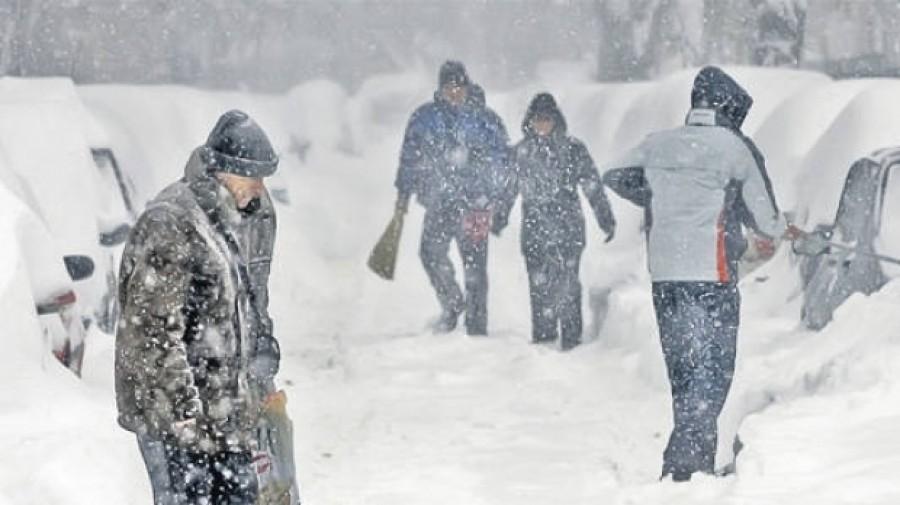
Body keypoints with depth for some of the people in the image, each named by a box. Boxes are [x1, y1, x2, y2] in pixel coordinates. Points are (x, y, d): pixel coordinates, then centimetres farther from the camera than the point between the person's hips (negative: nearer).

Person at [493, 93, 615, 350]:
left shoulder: (573, 149, -1)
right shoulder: (522, 151, 9)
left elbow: (593, 186, 1)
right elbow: (510, 188, 20)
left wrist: (606, 220, 0)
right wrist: (500, 217, 25)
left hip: (567, 226, -3)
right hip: (534, 227, 3)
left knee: (567, 281, -8)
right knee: (539, 283, 4)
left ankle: (571, 336, -4)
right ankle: (543, 333, 15)